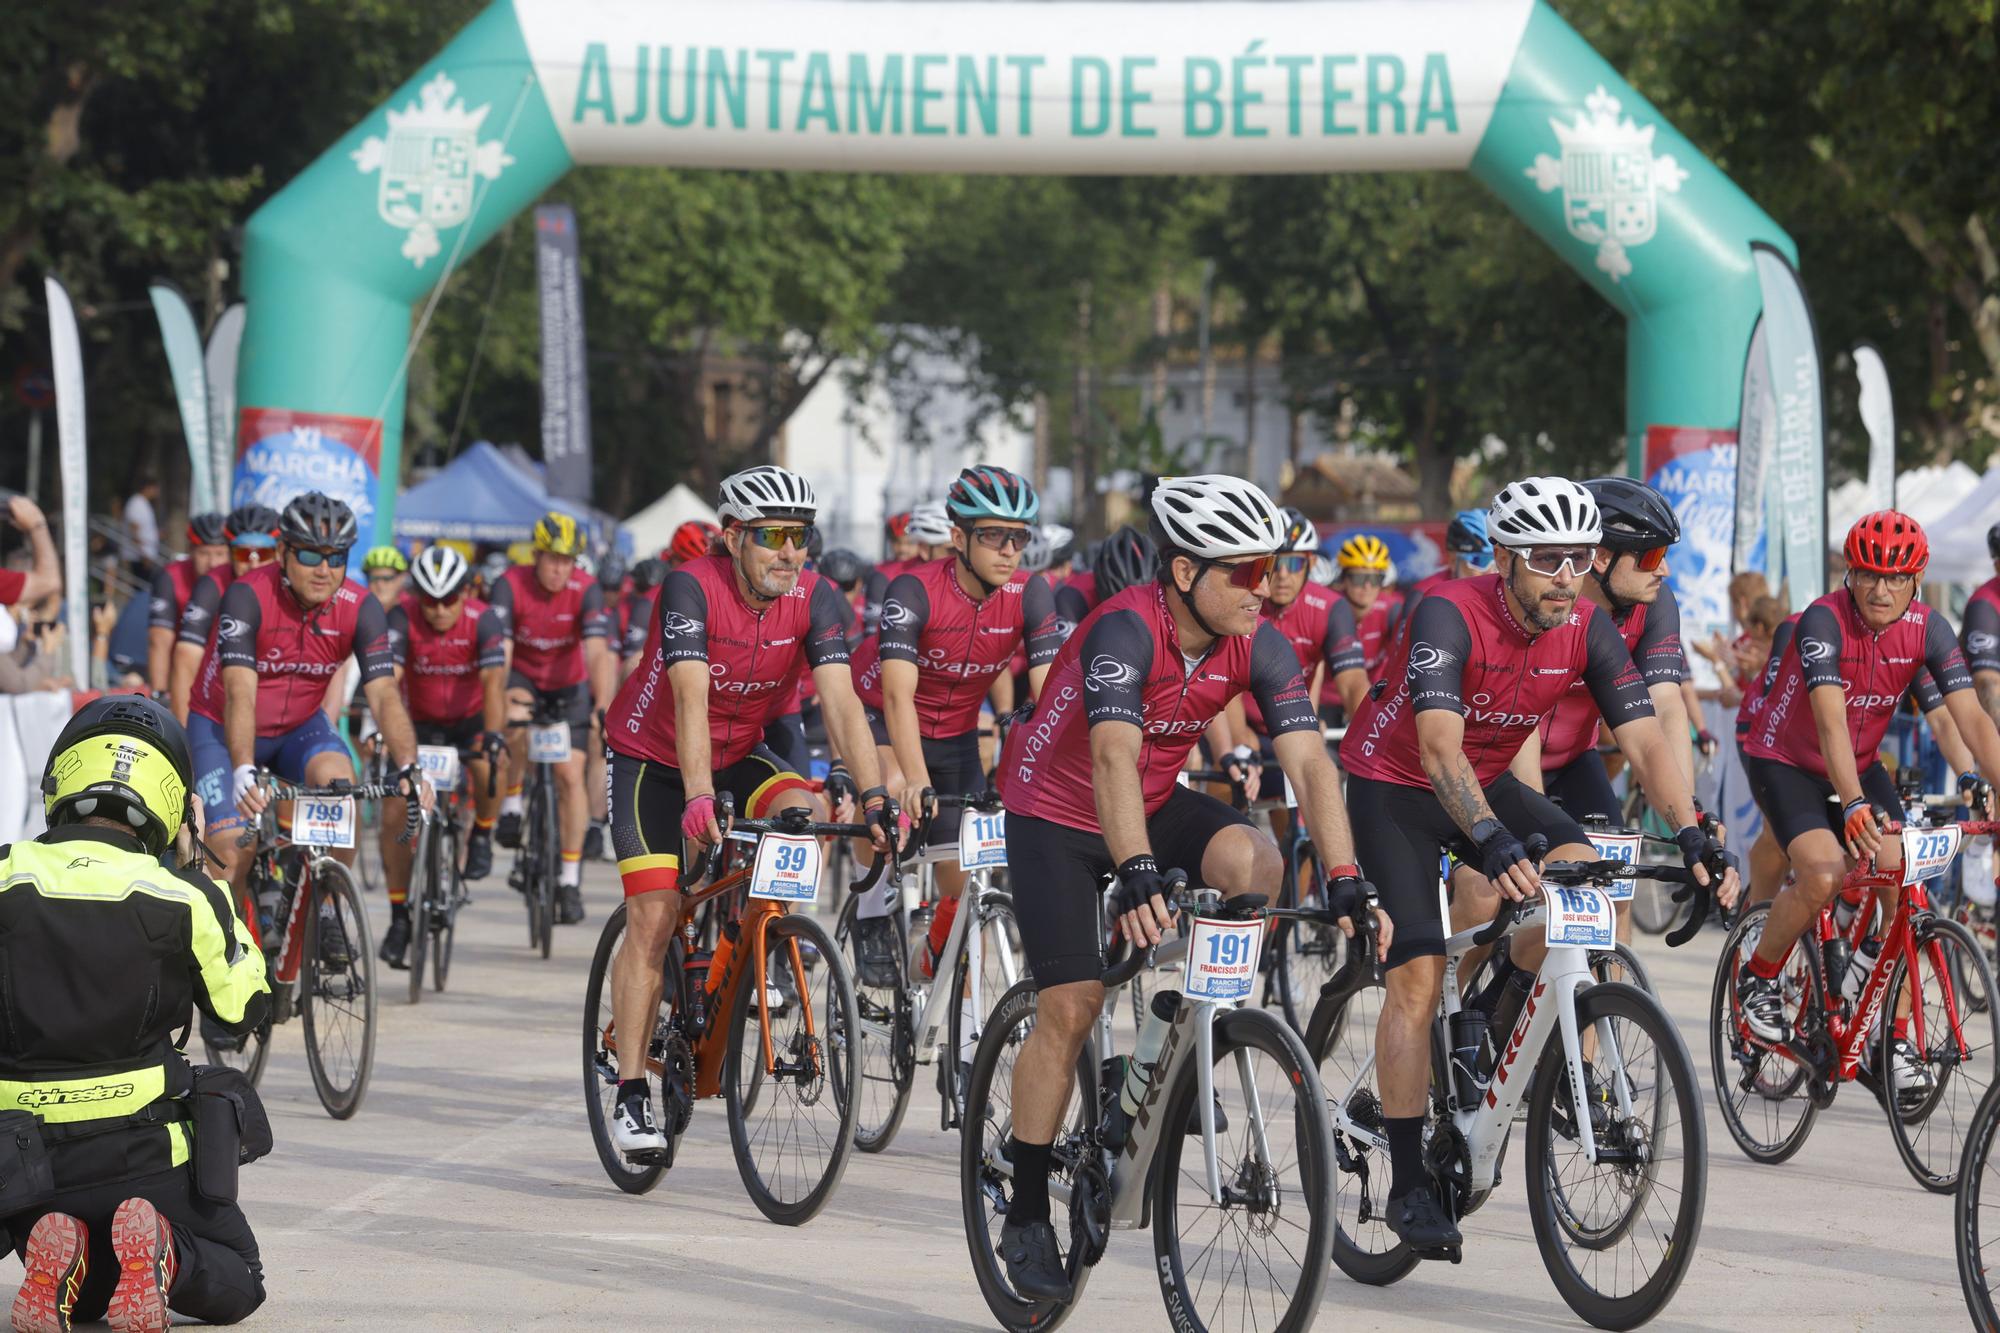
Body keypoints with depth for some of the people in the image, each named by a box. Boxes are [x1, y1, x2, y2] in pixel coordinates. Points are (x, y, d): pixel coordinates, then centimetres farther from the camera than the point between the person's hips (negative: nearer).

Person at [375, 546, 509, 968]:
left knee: (489, 767, -33)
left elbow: (494, 682, -33)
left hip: (471, 721, -1)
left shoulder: (483, 621, -23)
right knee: (394, 815, -12)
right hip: (420, 724, 1)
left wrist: (493, 734, -49)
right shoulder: (403, 618, -22)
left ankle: (481, 834, -1)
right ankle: (399, 916, 0)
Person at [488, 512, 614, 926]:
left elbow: (597, 654, -31)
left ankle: (571, 880, -2)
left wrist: (603, 708, -44)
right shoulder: (511, 585, -23)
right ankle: (512, 804, -11)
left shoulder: (586, 591, -22)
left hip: (569, 686, 1)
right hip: (524, 679, -1)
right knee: (516, 723, -35)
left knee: (570, 774, -10)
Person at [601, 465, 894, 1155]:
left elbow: (840, 699, -25)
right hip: (653, 757, -4)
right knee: (654, 916, -12)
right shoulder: (692, 588, -27)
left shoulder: (813, 598, -16)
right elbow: (691, 698, -38)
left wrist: (874, 796, -38)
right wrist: (698, 798, -51)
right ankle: (631, 1097, -8)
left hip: (739, 754, 4)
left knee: (805, 815, -26)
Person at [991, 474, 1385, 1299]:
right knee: (1070, 1009, -10)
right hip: (1057, 812, -5)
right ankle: (1026, 1217, 2)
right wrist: (1137, 876, -59)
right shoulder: (1125, 631, -31)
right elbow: (1115, 755, -45)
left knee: (1257, 865, -24)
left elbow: (1309, 763, -22)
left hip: (1156, 802, 5)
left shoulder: (1257, 645, -16)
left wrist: (1346, 882, -34)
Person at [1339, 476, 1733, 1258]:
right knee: (1418, 972, -14)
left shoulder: (1587, 631, -15)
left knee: (1578, 871, -21)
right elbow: (1439, 748, -41)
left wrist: (1693, 837, -35)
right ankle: (1408, 1184, -8)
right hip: (1393, 785, -5)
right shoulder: (1450, 616, -30)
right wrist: (1494, 844, -55)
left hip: (1487, 781, 5)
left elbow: (1645, 743, -19)